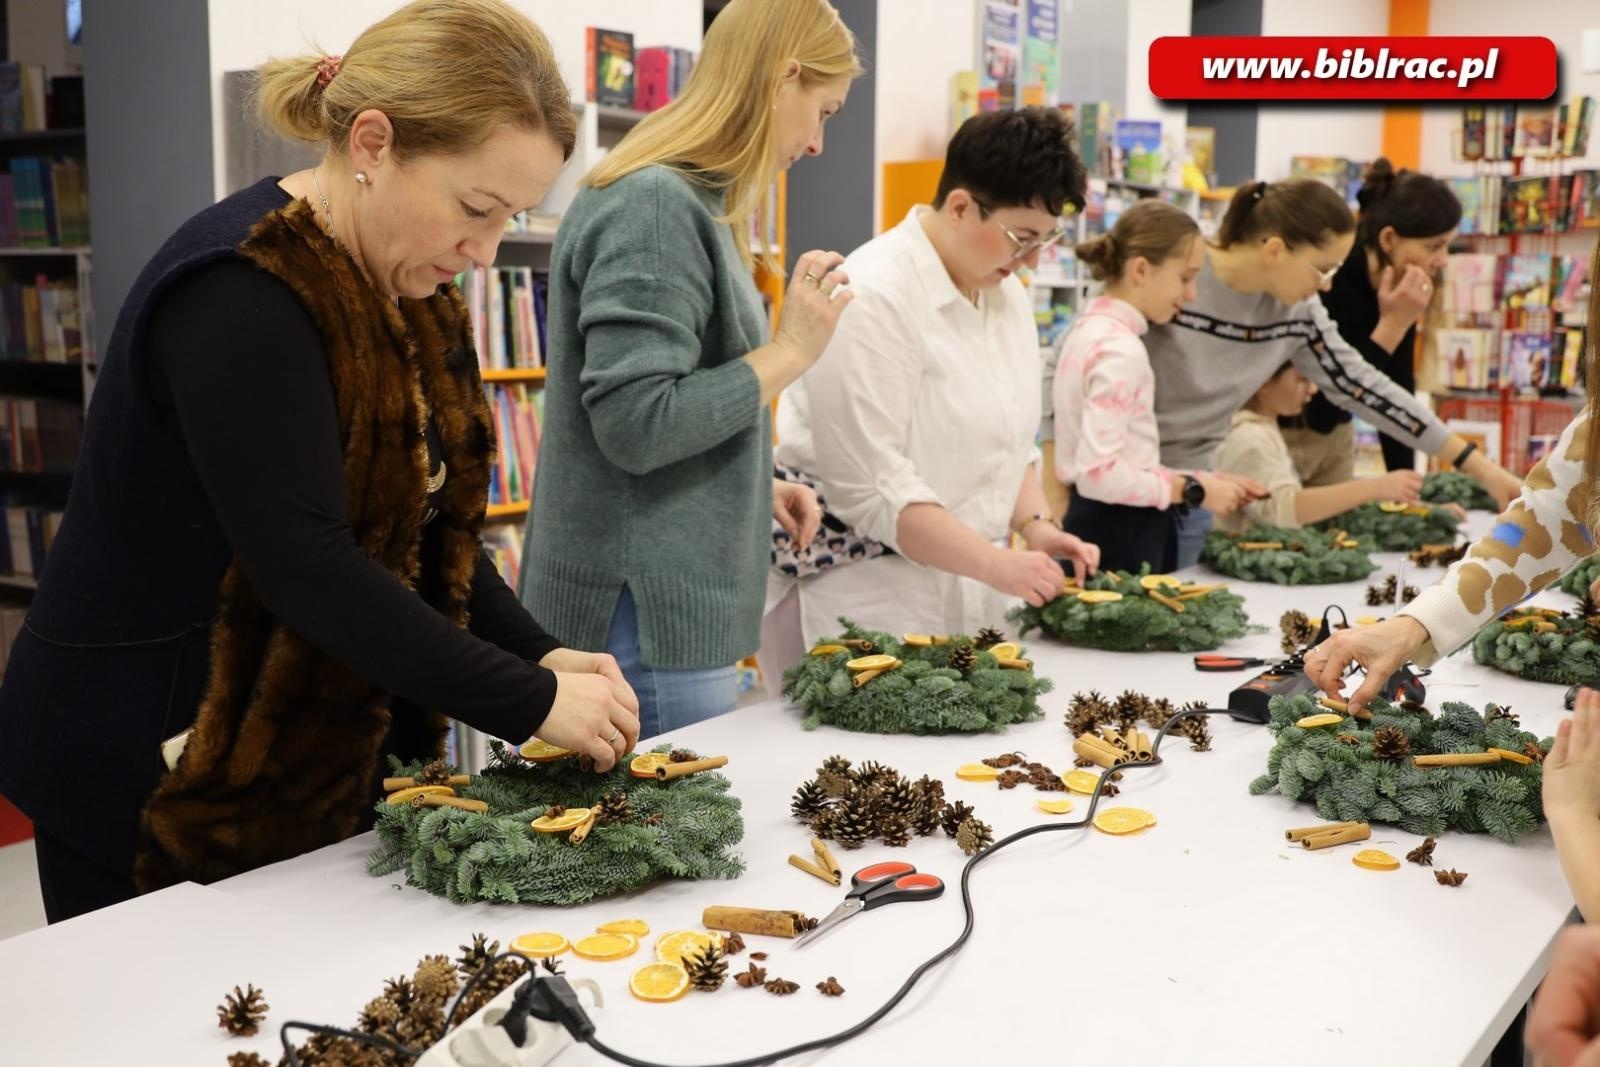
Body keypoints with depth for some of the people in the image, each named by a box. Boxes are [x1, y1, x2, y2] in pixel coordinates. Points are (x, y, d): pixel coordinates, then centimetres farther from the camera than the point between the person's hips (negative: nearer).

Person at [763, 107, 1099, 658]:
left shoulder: (1007, 296, 8)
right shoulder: (872, 299, -18)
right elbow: (871, 488, -22)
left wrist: (1034, 524, 1)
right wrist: (997, 564, -22)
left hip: (970, 592, 8)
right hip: (871, 598, -7)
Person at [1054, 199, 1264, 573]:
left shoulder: (1093, 328, 11)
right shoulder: (1121, 349, -17)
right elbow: (1099, 473, -24)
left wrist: (1201, 480, 8)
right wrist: (1192, 489, -14)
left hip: (1092, 521, 9)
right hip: (1118, 540, -9)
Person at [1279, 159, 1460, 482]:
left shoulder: (1401, 288, -6)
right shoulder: (1325, 283, -28)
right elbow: (1322, 412, -28)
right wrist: (1391, 325, -30)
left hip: (1334, 437, 7)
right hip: (1276, 434, -7)